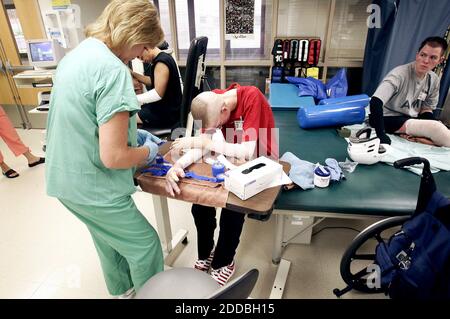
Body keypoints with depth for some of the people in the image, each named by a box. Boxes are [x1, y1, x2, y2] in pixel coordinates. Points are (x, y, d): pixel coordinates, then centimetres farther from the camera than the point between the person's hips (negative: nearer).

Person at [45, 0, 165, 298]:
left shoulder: (77, 54, 5)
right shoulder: (112, 69, -25)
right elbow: (113, 157, -28)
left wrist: (134, 133, 12)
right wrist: (148, 152, -7)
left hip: (66, 179, 10)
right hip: (93, 187, -9)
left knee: (109, 240, 27)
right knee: (145, 245, 10)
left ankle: (124, 290, 50)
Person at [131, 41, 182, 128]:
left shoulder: (161, 62, -20)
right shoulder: (164, 57, 10)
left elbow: (158, 94, -26)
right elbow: (153, 81, 18)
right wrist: (133, 74, 10)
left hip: (167, 113, -10)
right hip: (167, 107, 10)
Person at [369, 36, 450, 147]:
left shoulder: (434, 80, 1)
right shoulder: (399, 74, -21)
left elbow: (426, 109, 13)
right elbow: (375, 102, -31)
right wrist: (381, 133, -37)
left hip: (411, 119, 7)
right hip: (388, 118, -7)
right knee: (435, 128, -25)